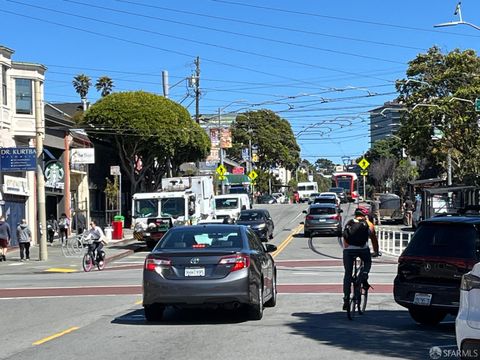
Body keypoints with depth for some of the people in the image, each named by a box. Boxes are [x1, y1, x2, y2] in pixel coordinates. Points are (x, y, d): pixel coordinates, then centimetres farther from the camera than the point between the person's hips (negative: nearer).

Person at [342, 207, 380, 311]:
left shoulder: (349, 224, 27)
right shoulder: (368, 224, 20)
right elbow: (374, 239, 26)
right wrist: (376, 252, 38)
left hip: (348, 249, 2)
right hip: (362, 248, -2)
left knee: (348, 273, 10)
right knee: (368, 262, 29)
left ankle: (346, 299, 5)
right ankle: (364, 277, 2)